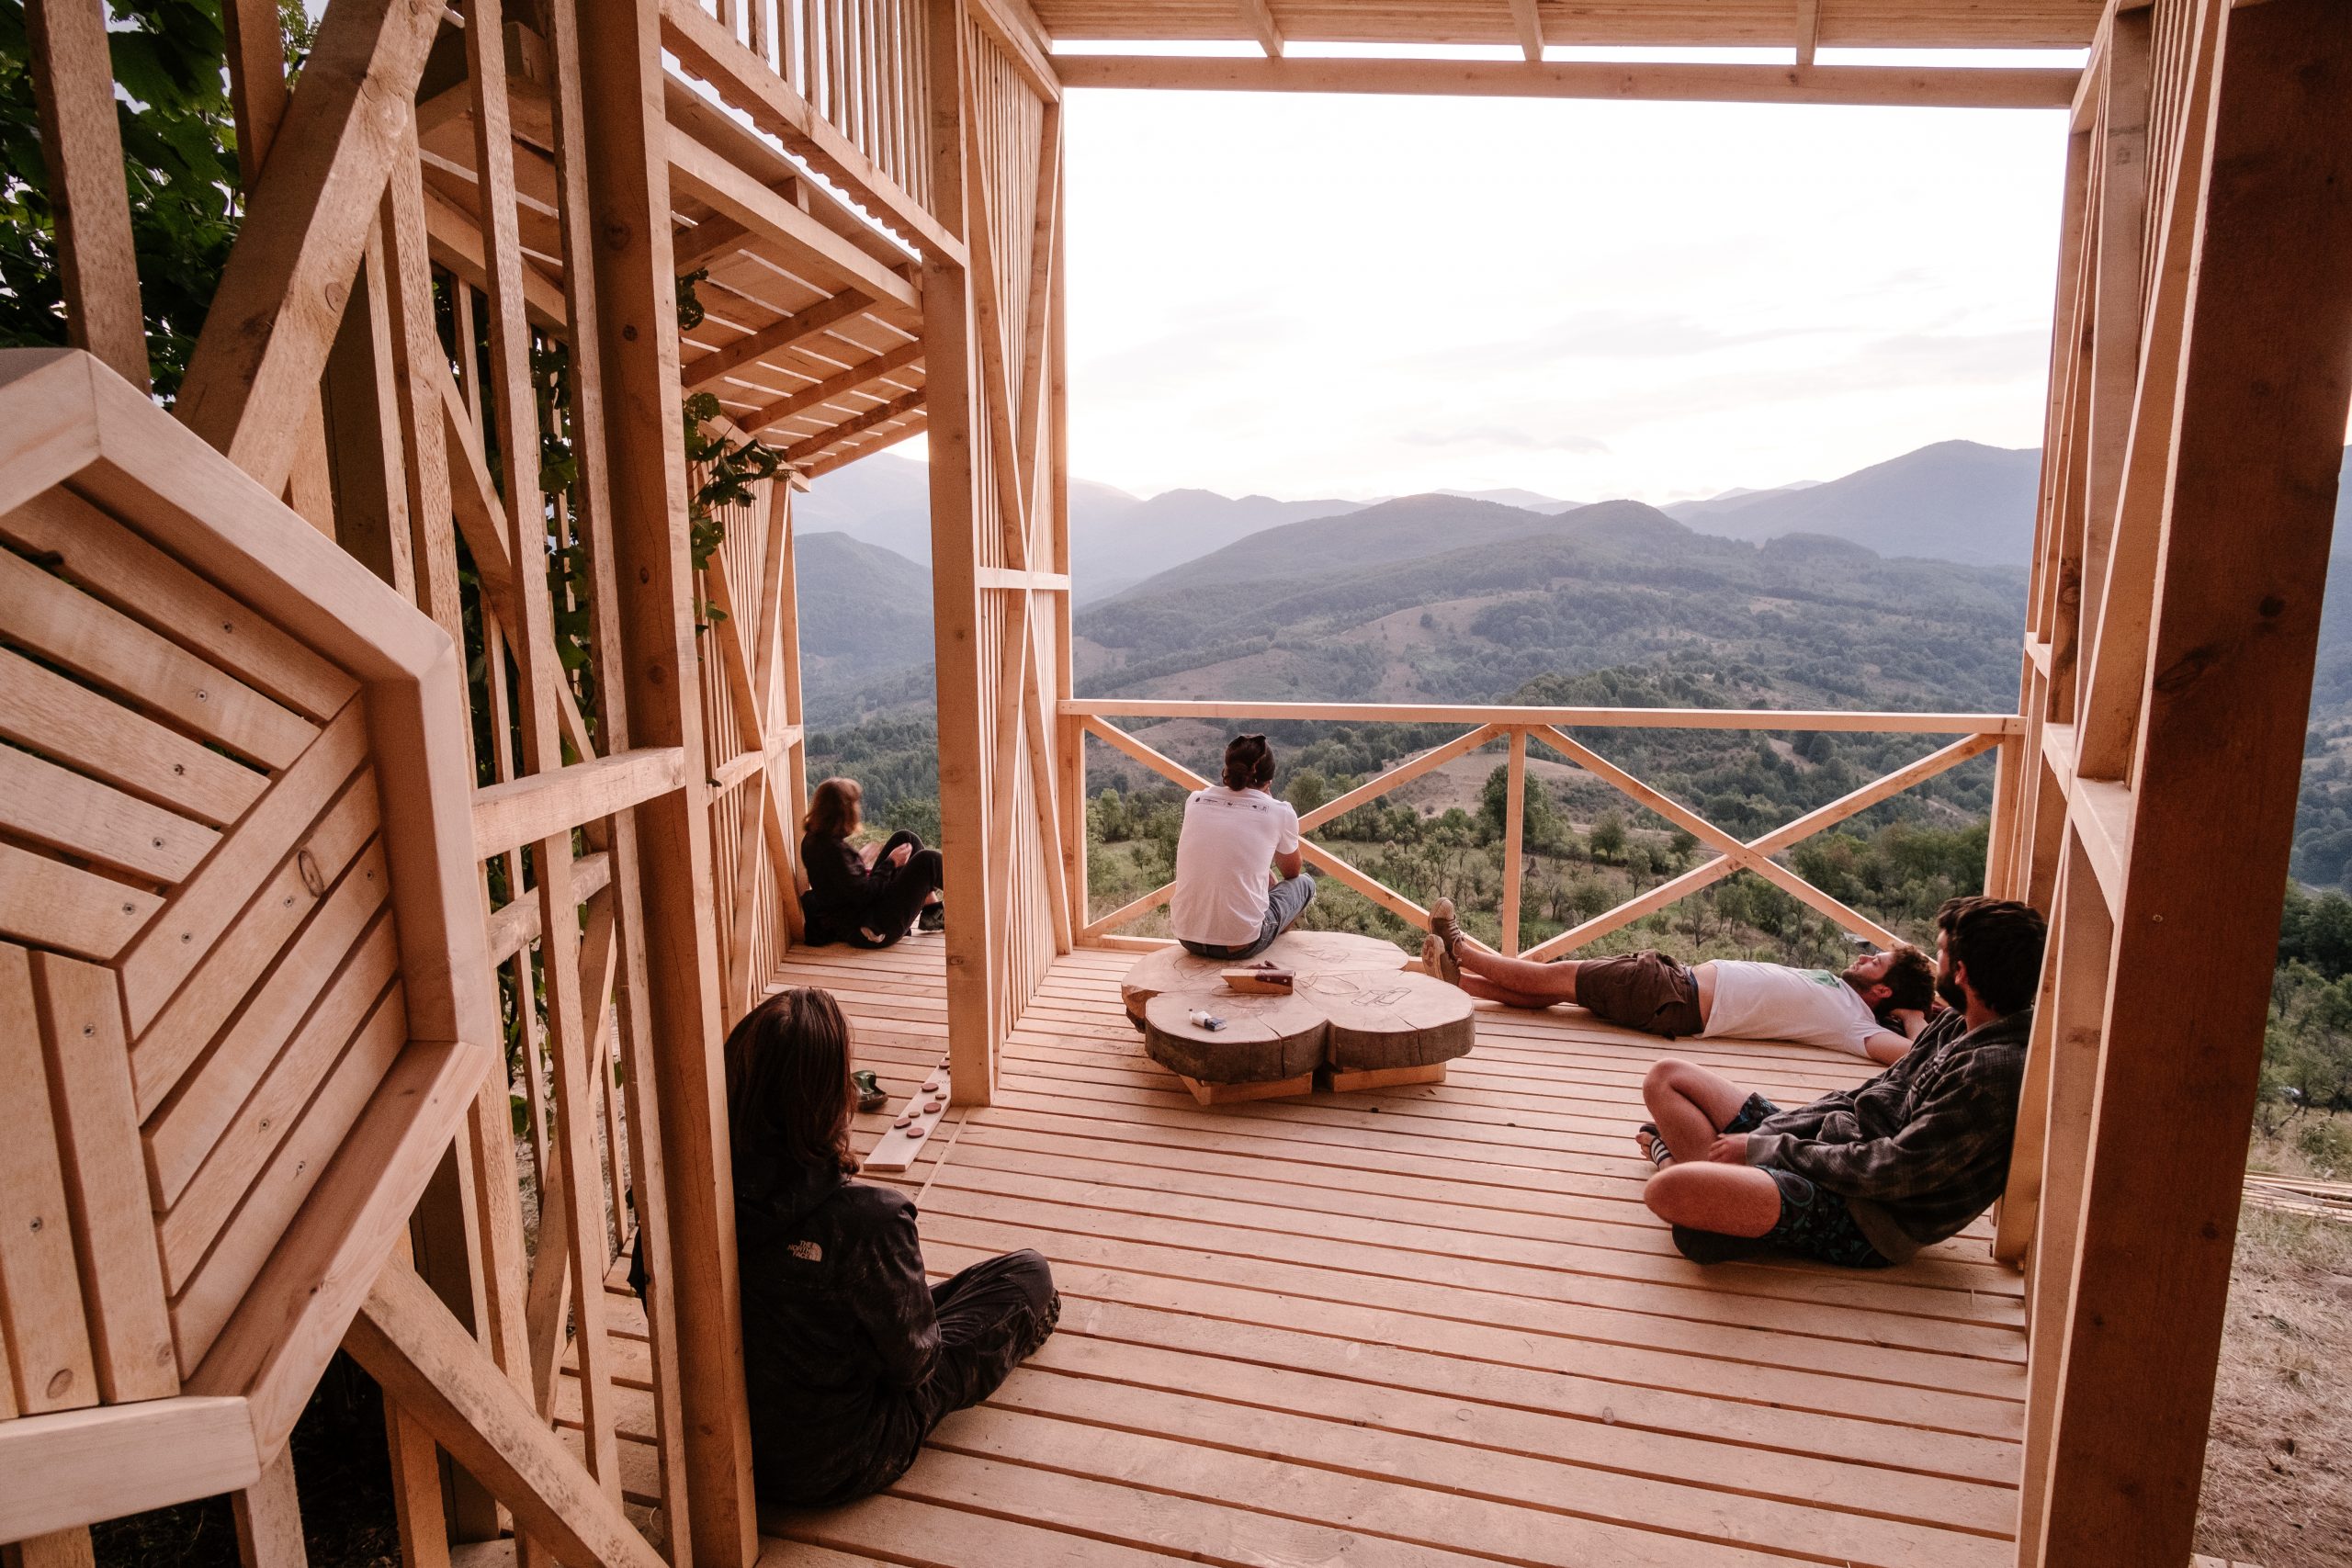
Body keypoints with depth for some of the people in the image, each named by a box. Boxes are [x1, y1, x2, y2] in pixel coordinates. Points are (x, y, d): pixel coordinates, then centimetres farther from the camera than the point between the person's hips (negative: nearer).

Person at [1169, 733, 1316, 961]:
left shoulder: (1195, 800, 7)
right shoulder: (1279, 812, -2)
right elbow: (1292, 872, 18)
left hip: (1187, 938, 5)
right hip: (1241, 945, -4)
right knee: (1305, 883, 24)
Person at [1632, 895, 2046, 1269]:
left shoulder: (1996, 1070, -22)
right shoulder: (1957, 1024, 8)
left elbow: (1891, 1173, -24)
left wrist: (1763, 1148, -13)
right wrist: (1759, 1136, 3)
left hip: (1867, 1222, -10)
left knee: (1669, 1190, -34)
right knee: (1667, 1077, 11)